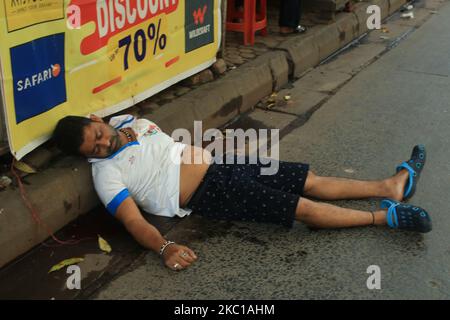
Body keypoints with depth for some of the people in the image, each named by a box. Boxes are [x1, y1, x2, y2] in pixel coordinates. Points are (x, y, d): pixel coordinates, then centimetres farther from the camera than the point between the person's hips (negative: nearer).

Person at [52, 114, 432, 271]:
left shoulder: (127, 120, 11)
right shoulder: (107, 171, -11)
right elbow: (134, 221, -21)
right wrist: (165, 247, -37)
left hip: (221, 164, 7)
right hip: (208, 194, -7)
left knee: (310, 180, 4)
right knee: (304, 208, -12)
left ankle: (393, 186, 12)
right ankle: (385, 216, -2)